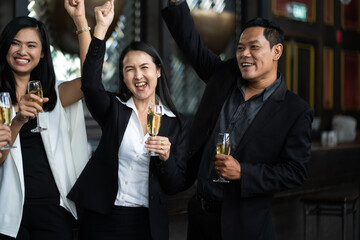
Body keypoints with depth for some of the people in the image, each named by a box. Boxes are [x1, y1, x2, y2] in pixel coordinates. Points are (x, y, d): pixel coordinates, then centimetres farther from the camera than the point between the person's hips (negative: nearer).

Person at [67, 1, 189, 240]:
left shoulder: (176, 123, 2)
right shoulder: (114, 109, 1)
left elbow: (176, 186, 1)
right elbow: (90, 84, -20)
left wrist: (166, 157, -19)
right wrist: (101, 28, -25)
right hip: (102, 219, 0)